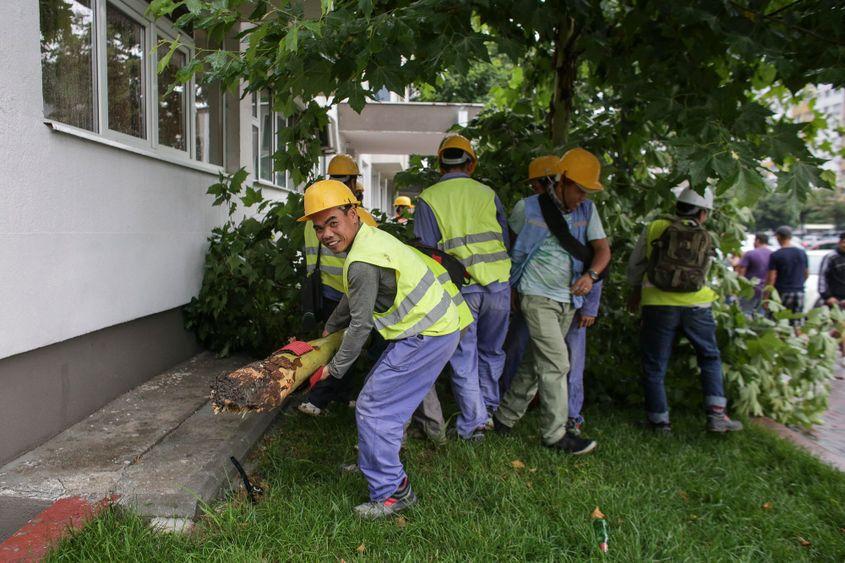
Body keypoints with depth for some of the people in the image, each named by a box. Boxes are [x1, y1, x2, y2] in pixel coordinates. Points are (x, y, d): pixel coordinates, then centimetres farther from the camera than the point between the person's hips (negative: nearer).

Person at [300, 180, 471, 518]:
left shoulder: (362, 262, -23)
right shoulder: (370, 237, 10)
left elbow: (361, 325, -16)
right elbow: (351, 299, 24)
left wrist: (335, 369, -3)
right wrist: (329, 329, 36)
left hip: (428, 334, -11)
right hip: (437, 322, 11)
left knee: (373, 408, -6)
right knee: (389, 397, 24)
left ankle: (392, 492, 6)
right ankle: (376, 457, 43)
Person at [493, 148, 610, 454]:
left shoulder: (587, 210, 5)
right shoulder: (528, 208, -7)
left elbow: (603, 249, 2)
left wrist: (590, 274, -19)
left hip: (568, 300, 6)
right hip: (538, 297, -6)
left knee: (538, 363, 11)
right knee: (556, 364, -11)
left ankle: (505, 417, 25)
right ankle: (556, 434, 0)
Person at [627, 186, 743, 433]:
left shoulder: (655, 227, 1)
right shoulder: (705, 239, 7)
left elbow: (635, 264, 7)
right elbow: (702, 276, 15)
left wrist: (635, 292, 23)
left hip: (658, 304, -1)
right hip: (696, 306, 2)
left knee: (655, 365, 9)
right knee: (710, 358, 19)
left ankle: (659, 420, 14)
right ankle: (716, 415, 14)